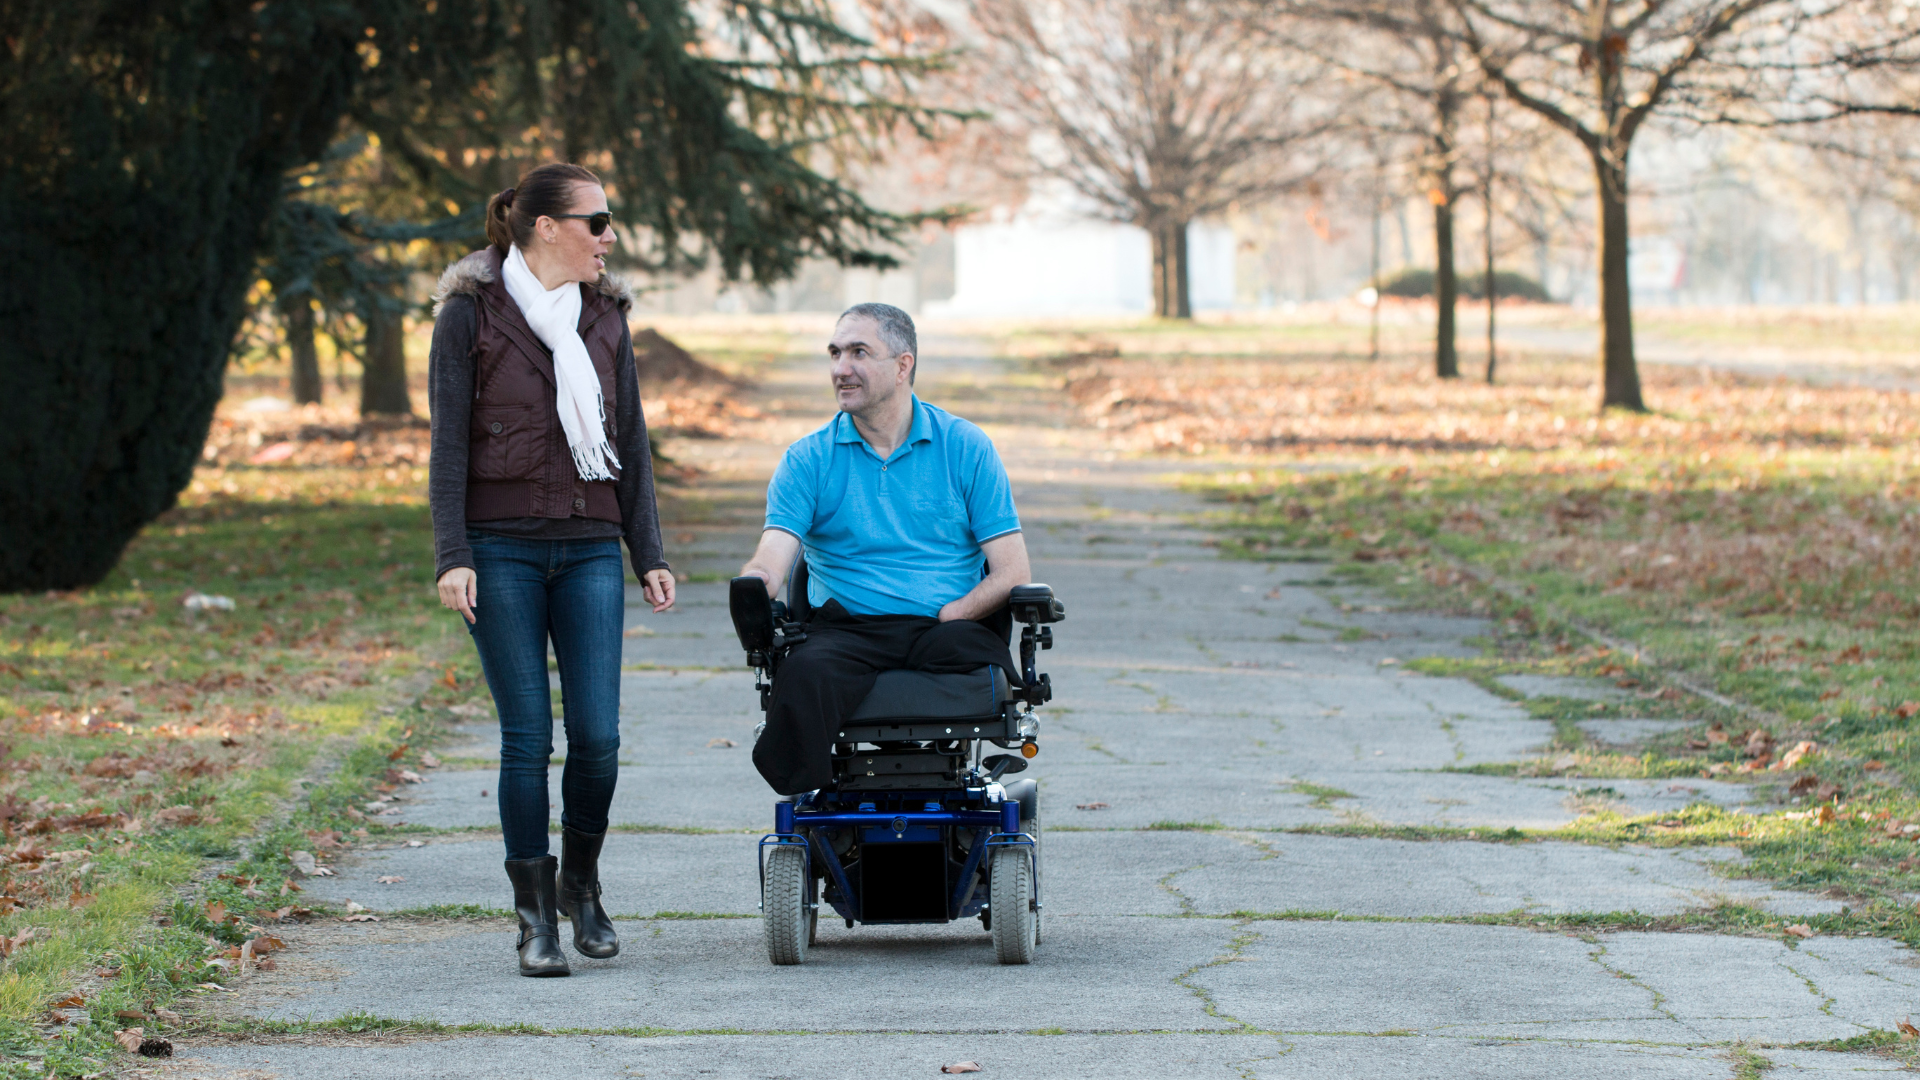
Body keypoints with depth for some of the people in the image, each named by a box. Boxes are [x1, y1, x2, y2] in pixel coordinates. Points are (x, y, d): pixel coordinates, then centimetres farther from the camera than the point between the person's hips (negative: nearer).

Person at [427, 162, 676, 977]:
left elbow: (631, 443, 15)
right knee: (527, 737, -5)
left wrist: (649, 556, 9)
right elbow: (448, 442, -3)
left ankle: (580, 884, 18)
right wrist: (451, 556, -11)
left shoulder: (606, 317, 12)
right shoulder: (470, 313, -1)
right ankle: (535, 917, 6)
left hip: (590, 550, 3)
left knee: (597, 734, -5)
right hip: (502, 550, -3)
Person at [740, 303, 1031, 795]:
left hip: (951, 624, 0)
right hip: (847, 628, 0)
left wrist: (945, 616, -11)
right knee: (805, 673, -35)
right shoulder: (809, 460, 12)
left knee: (967, 649, -37)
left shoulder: (965, 447, 10)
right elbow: (769, 564, -2)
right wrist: (751, 588, -27)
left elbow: (1012, 574, 5)